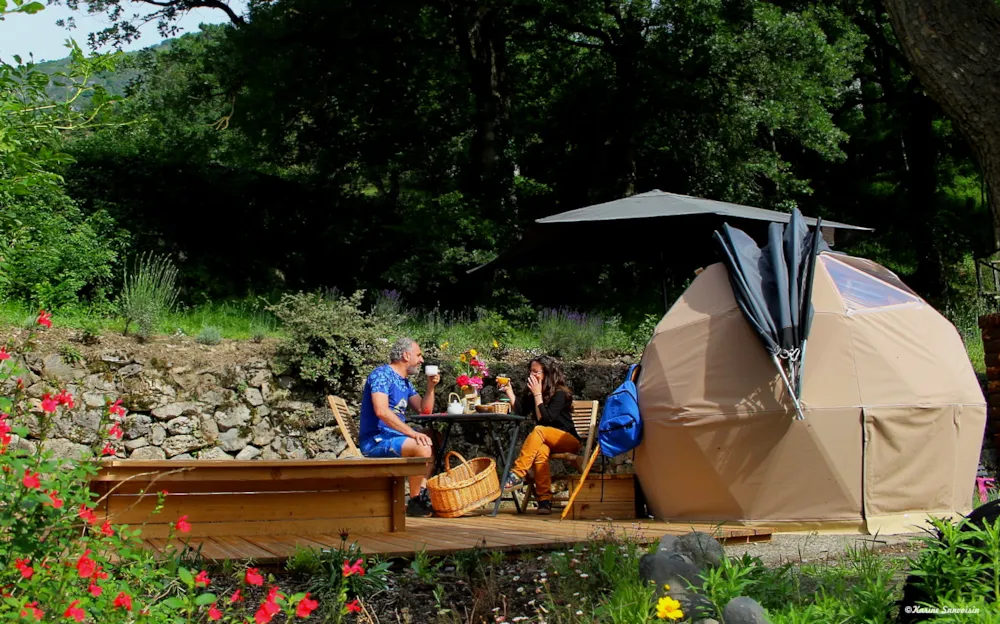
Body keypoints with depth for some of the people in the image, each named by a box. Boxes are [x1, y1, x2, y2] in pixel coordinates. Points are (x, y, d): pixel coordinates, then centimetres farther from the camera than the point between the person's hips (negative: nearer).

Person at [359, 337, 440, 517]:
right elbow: (381, 411, -26)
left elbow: (425, 410, 17)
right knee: (422, 448, -28)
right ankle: (414, 502, -15)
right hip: (375, 440, -11)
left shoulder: (405, 382, 18)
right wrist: (412, 432, -30)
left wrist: (431, 386, 2)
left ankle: (423, 495, 4)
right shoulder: (382, 374, -12)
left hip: (394, 436, 11)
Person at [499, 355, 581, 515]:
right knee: (540, 450, -34)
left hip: (569, 440, -4)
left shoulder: (560, 393, -10)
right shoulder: (531, 393, 10)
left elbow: (545, 419, -20)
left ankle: (517, 474, -40)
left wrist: (538, 394, -19)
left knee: (539, 430, -33)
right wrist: (509, 391, -8)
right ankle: (545, 500, -43)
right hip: (546, 441, 4)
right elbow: (520, 411, -4)